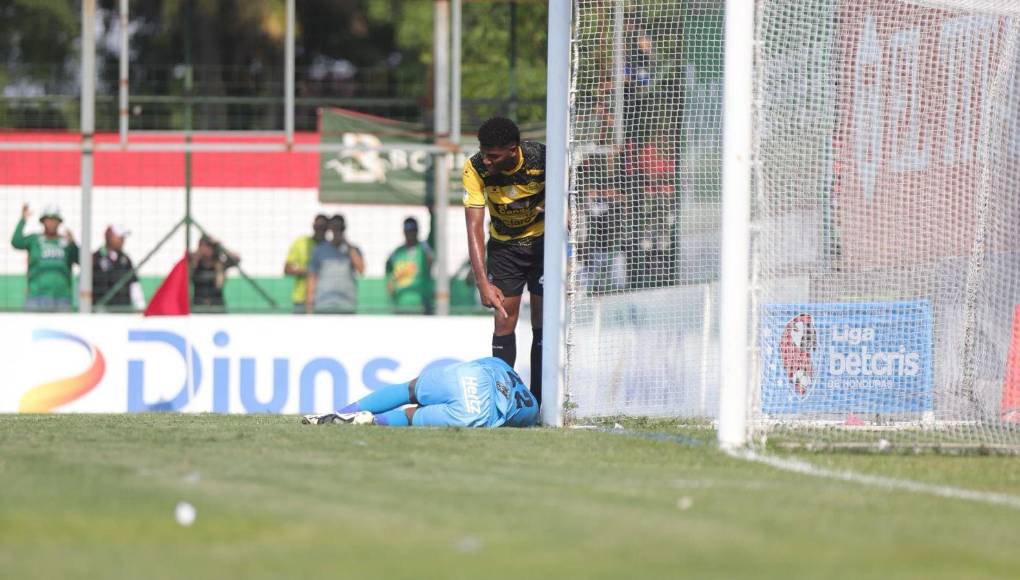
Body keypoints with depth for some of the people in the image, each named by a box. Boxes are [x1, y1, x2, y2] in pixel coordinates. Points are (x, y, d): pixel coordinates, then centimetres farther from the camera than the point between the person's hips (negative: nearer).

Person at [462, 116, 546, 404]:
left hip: (543, 239, -1)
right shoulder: (475, 169, -25)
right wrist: (483, 283, -36)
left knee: (542, 322, -4)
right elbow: (474, 226, -28)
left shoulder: (543, 158, -27)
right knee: (504, 321, -6)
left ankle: (537, 403, -1)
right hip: (503, 245, 1)